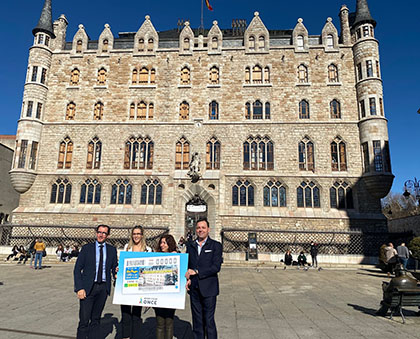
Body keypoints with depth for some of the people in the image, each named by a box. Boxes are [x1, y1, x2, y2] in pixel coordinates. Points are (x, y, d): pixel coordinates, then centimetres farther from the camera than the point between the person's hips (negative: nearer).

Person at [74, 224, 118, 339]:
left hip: (103, 288, 2)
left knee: (96, 319, 12)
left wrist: (116, 271, -13)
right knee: (84, 320, -2)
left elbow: (114, 268, 11)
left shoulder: (112, 250, 6)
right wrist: (79, 288, -10)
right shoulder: (87, 248, 0)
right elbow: (77, 269, -2)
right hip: (88, 287, -2)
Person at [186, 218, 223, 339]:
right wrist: (188, 279, -1)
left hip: (208, 288, -4)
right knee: (197, 320, 12)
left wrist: (196, 272, -14)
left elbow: (216, 267, -12)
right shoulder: (190, 245, 10)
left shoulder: (216, 245, -4)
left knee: (209, 320, 0)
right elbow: (187, 265, 16)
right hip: (194, 288, 4)